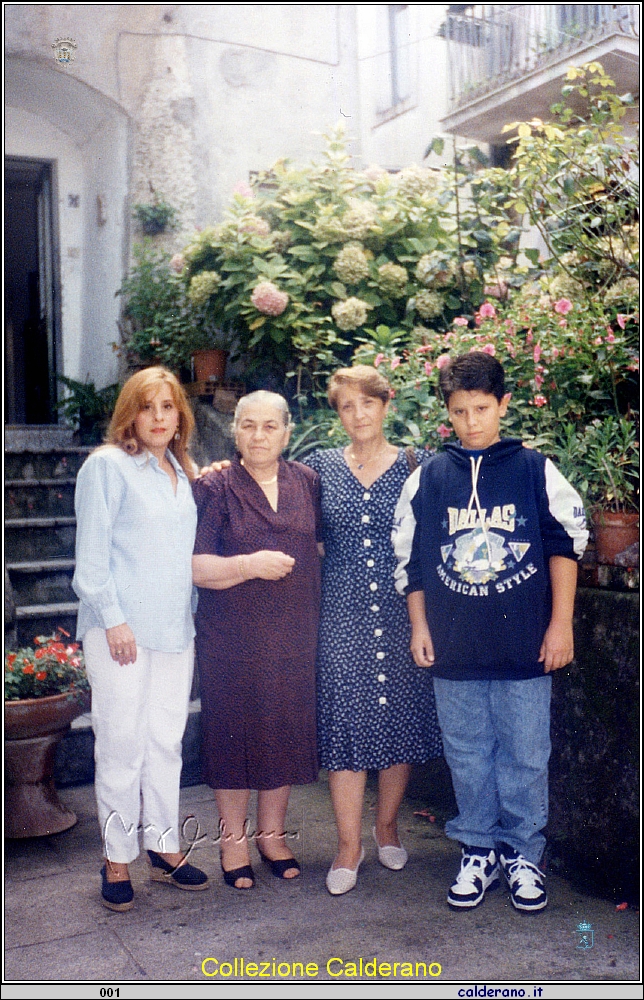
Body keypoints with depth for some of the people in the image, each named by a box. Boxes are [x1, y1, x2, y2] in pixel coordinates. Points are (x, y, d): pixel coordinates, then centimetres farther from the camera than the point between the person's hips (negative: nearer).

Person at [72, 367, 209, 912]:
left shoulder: (184, 473, 15)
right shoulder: (108, 465, -4)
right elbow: (91, 553, -9)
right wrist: (113, 618, -13)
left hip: (175, 627, 6)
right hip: (122, 629, -6)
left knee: (166, 742, 12)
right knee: (122, 744, 1)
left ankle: (165, 848, 25)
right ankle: (118, 859, 16)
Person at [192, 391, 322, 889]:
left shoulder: (307, 482, 7)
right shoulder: (215, 488, -4)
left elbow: (321, 545, 18)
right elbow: (194, 566, -9)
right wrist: (249, 566, -22)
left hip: (295, 633, 3)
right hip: (231, 636, -3)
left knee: (287, 728, 10)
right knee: (234, 730, 5)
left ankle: (273, 833, 30)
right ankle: (233, 839, 25)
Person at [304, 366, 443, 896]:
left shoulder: (413, 466, 3)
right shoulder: (321, 466, 5)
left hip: (401, 610, 0)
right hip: (342, 611, 0)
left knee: (400, 717, 8)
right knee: (345, 720, 0)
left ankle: (387, 826, 29)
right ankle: (349, 843, 14)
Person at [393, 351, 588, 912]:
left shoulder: (535, 471, 0)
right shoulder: (427, 479, 5)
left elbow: (567, 544, 3)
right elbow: (410, 559, 11)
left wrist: (561, 624, 0)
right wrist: (420, 626, 8)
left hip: (524, 647, -1)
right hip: (454, 649, 2)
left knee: (525, 756, 7)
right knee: (467, 755, 11)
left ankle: (523, 854, 25)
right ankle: (479, 851, 28)